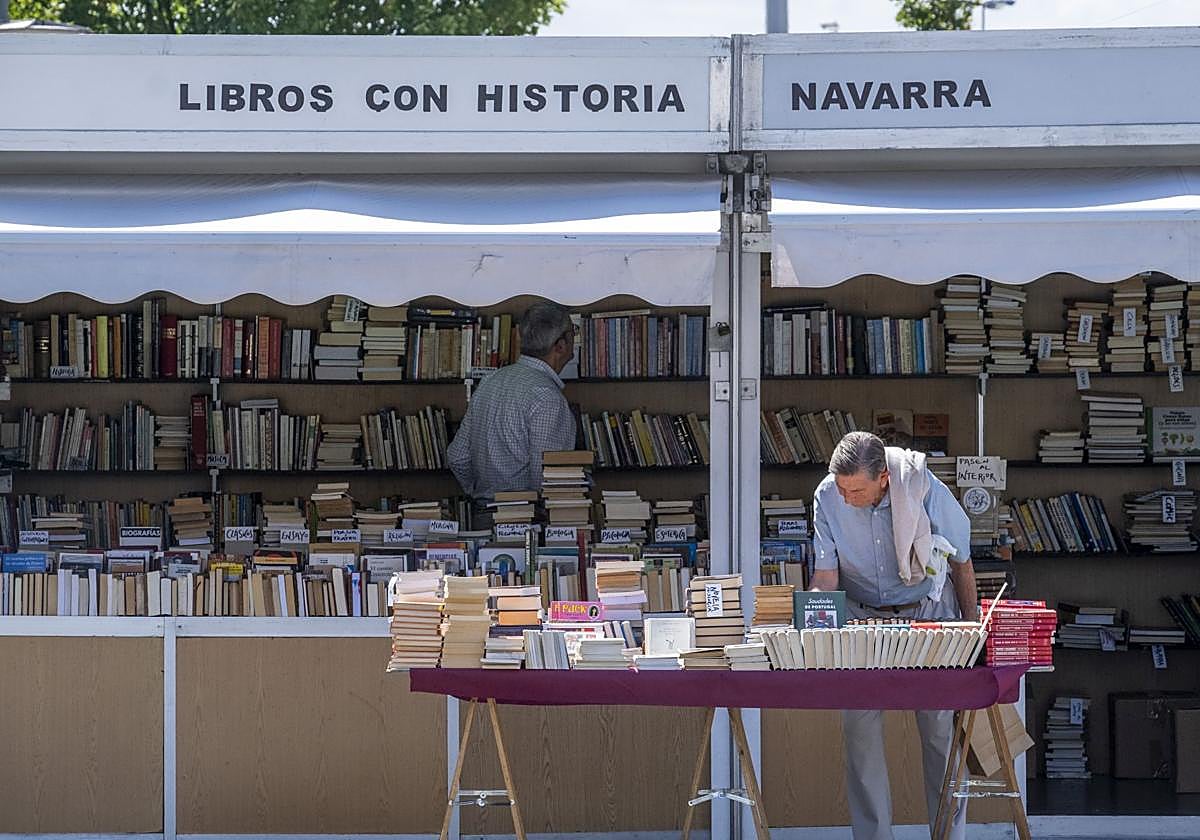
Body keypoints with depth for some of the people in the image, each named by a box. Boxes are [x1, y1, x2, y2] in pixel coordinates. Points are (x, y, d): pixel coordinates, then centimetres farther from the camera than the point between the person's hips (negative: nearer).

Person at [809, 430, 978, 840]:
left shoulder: (926, 491, -21)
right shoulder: (827, 496, -16)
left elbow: (961, 562, -5)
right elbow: (826, 574, -12)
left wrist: (972, 628, 1)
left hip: (927, 611, -2)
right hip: (861, 616, 2)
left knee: (942, 725, -5)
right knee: (859, 726, -5)